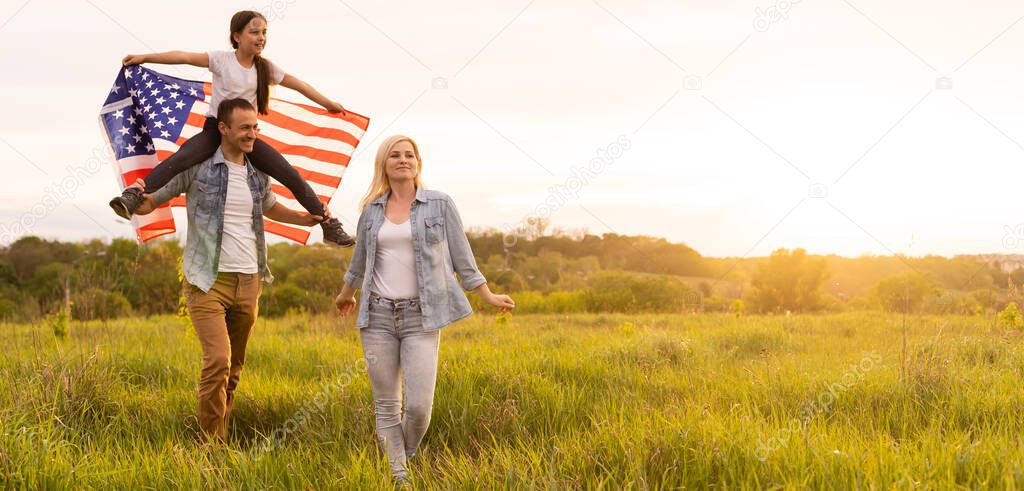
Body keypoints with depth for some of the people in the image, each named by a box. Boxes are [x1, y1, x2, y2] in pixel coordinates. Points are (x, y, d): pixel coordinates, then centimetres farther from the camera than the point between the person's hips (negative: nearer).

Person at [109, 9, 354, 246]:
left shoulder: (265, 68, 8)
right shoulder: (222, 59, -3)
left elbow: (297, 84, 18)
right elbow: (184, 57, -10)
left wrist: (329, 104, 25)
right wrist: (145, 58, -14)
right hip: (215, 129, -3)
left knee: (291, 176, -5)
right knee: (180, 159, -34)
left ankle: (329, 225, 5)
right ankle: (134, 197, -40)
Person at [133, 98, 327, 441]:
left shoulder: (257, 175, 11)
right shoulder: (197, 167, -5)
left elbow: (270, 208, 34)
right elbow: (147, 205, -2)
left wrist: (307, 219, 21)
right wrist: (137, 198, -25)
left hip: (248, 282, 6)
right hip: (208, 281, -5)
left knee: (234, 369, 9)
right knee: (218, 360, -19)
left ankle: (222, 439, 20)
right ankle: (211, 444, -8)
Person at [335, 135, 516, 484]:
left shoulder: (440, 205, 1)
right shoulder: (372, 210, 9)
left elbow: (461, 256, 6)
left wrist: (489, 297, 6)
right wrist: (345, 295, 37)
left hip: (421, 318, -2)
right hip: (378, 316, 3)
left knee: (419, 407, -10)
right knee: (386, 406, 3)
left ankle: (407, 459, 19)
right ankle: (398, 479, 13)